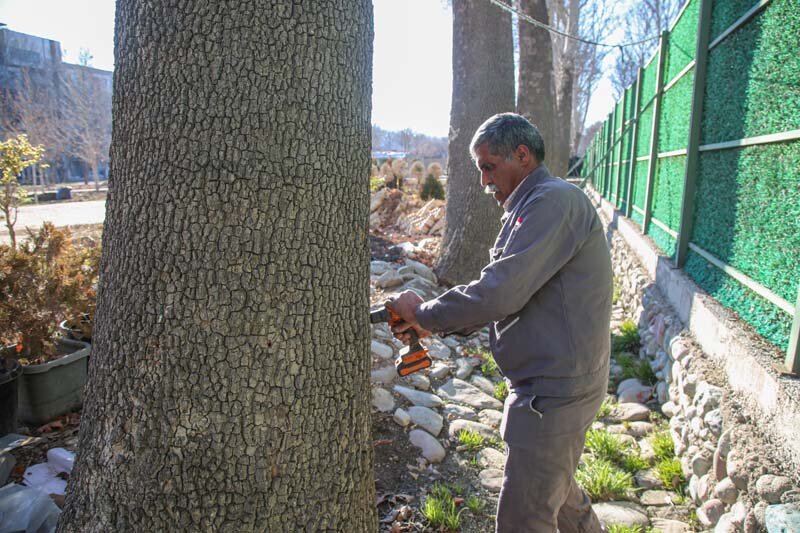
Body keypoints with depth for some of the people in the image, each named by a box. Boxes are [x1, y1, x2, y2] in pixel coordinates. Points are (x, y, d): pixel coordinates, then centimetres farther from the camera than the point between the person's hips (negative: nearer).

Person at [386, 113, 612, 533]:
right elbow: (507, 298, 14)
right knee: (557, 491, 29)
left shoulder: (554, 202, -19)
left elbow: (499, 293, -28)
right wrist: (431, 324, 2)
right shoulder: (532, 208, 14)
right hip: (555, 386, 10)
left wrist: (423, 312, -13)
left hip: (554, 391, -10)